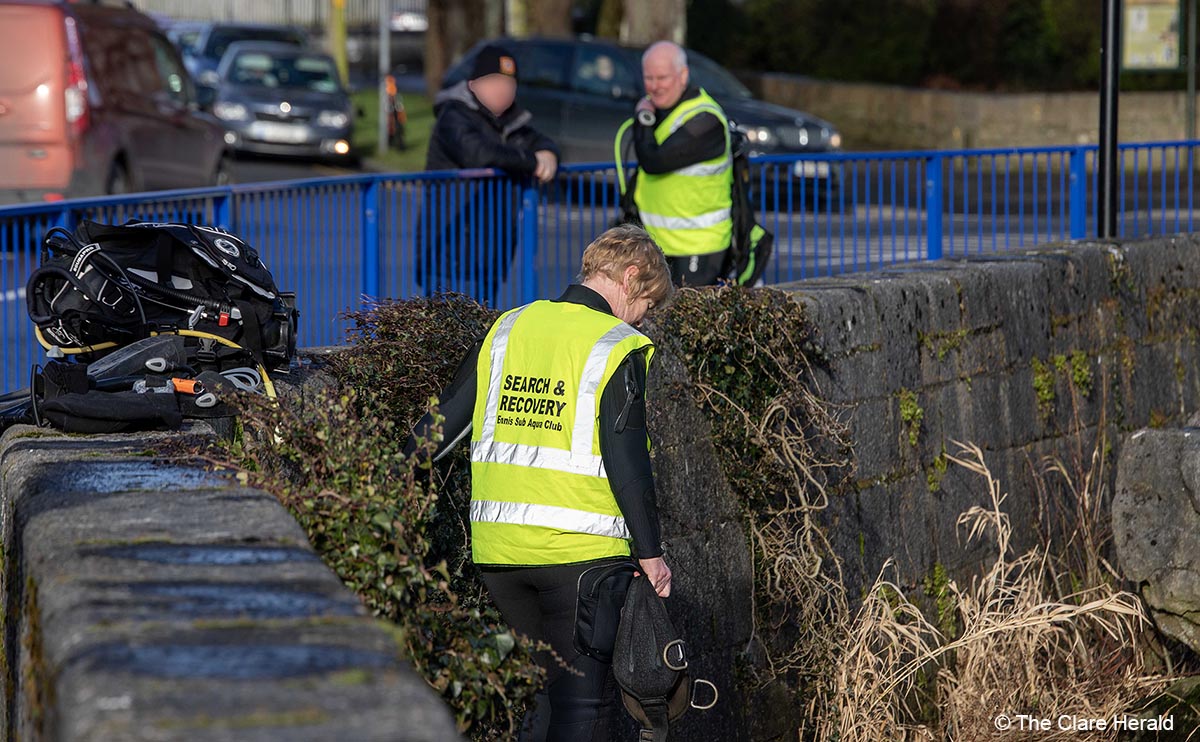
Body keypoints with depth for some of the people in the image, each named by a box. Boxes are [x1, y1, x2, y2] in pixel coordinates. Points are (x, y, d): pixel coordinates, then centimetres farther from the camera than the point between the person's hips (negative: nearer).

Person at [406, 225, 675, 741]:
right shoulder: (618, 349, -8)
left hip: (497, 546, 6)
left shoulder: (508, 329, 9)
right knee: (584, 697, 2)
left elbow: (444, 421, 9)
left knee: (545, 684, 19)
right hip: (579, 547, -6)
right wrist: (650, 552, -7)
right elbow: (626, 461, -13)